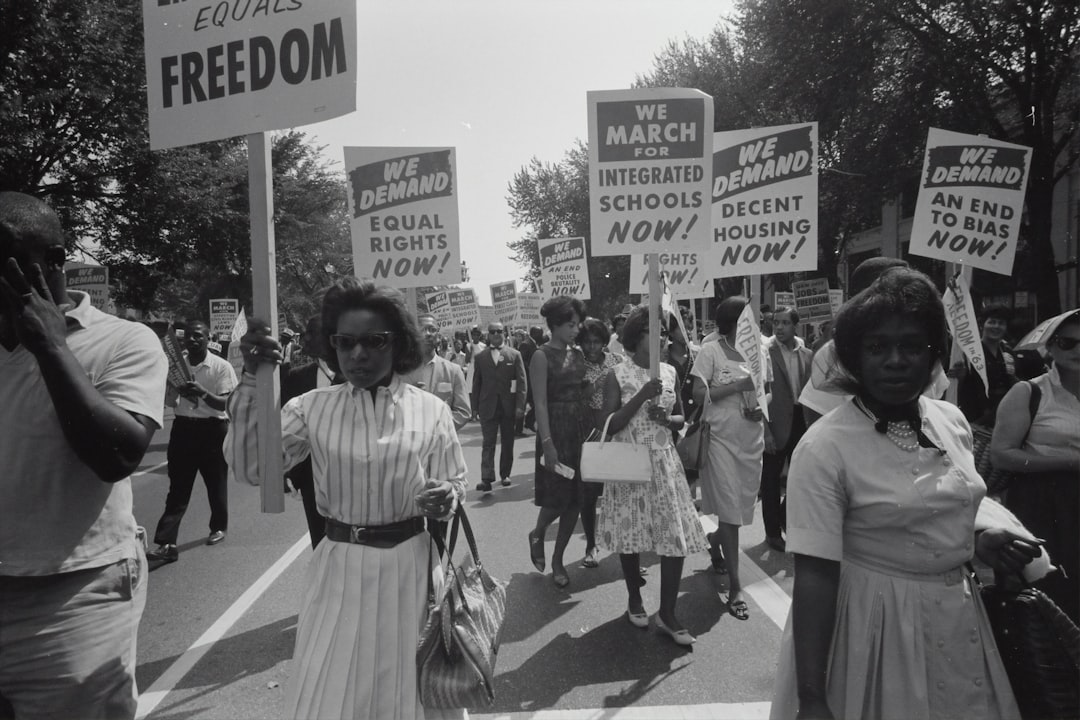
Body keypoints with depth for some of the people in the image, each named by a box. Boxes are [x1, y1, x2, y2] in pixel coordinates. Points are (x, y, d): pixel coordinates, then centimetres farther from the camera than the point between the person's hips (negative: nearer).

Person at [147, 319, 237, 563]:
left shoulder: (221, 366, -8)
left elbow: (227, 403, -13)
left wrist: (203, 393, -30)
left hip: (212, 429, -3)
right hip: (183, 427, 3)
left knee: (216, 483, 12)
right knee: (178, 488, 0)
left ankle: (219, 527, 34)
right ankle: (167, 543, -2)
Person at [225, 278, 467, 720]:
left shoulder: (431, 410, -4)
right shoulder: (312, 408, -2)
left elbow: (455, 485, 2)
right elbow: (251, 468, -11)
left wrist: (446, 499, -22)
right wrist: (251, 381, -16)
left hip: (409, 566, 0)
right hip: (340, 568, 1)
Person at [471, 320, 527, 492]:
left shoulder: (514, 355, 3)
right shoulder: (480, 357, 5)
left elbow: (521, 381, -2)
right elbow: (476, 383, 6)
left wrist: (520, 406, -9)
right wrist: (476, 406, 0)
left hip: (508, 406, 1)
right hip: (488, 407, 0)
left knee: (507, 442, 10)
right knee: (488, 443, -5)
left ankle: (505, 474, 22)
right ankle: (487, 478, -8)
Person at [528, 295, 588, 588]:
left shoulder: (578, 354, 10)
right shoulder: (542, 356, -8)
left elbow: (583, 394, 10)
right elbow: (540, 402, -14)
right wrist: (547, 443, -20)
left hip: (581, 429, 6)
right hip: (556, 429, -6)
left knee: (575, 498, 8)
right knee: (557, 497, -2)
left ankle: (557, 559, 22)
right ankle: (537, 534, 30)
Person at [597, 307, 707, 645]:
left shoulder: (669, 372, 5)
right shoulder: (618, 374, -7)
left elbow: (681, 418, 14)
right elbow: (609, 424, -12)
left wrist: (667, 418, -9)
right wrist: (642, 396, -21)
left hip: (665, 462, 3)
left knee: (676, 536, -2)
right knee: (631, 532, 8)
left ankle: (667, 614, 12)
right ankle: (634, 598, 32)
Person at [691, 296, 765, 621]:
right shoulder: (711, 351, -7)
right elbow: (699, 395, -14)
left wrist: (762, 409, -6)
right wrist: (738, 384, -18)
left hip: (751, 440, 5)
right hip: (721, 438, -5)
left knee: (741, 506, 15)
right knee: (729, 511, -3)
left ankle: (715, 544, 45)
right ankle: (734, 587, 5)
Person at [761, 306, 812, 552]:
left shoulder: (807, 355, 7)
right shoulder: (766, 353, -10)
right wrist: (765, 431, -16)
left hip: (801, 422, 5)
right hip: (777, 424, -5)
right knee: (771, 479, 6)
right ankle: (772, 531, 21)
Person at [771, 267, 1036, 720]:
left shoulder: (953, 421, -1)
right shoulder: (824, 447, -22)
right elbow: (814, 576, -23)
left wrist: (978, 543, -4)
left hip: (957, 617, 6)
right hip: (875, 624, -6)